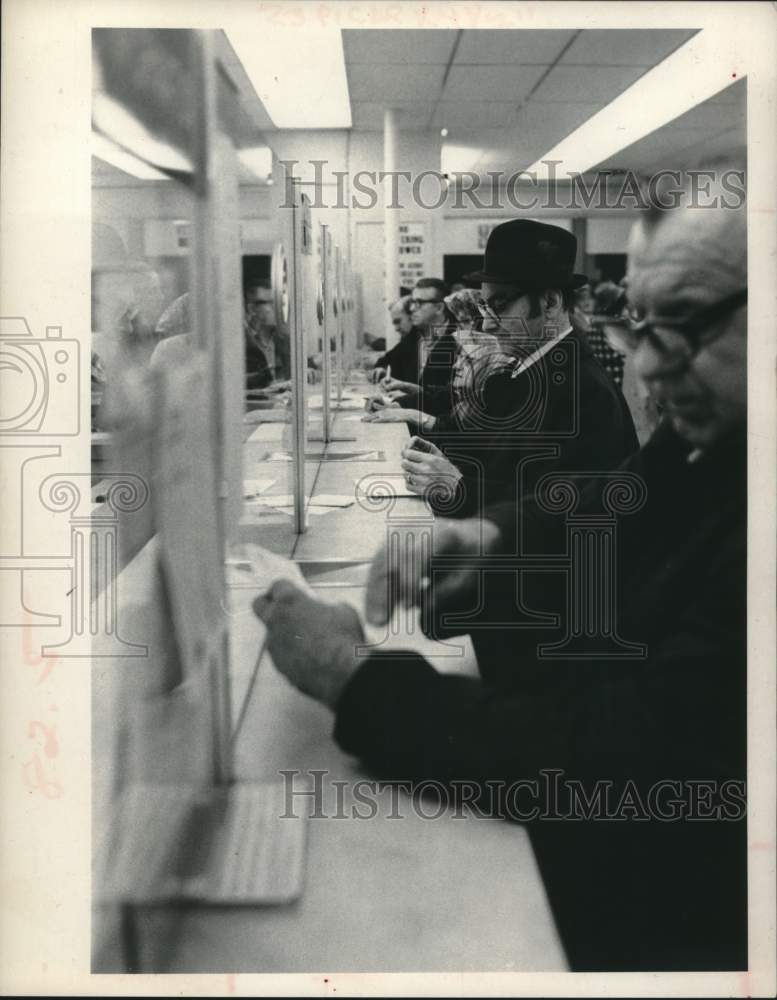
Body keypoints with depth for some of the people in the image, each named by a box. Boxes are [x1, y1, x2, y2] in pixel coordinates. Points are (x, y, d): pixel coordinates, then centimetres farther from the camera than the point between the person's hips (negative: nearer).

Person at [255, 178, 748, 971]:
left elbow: (618, 754, -32)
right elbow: (612, 508, 15)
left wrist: (353, 679, -25)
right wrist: (492, 534, -7)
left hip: (661, 903, -7)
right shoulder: (706, 432, -2)